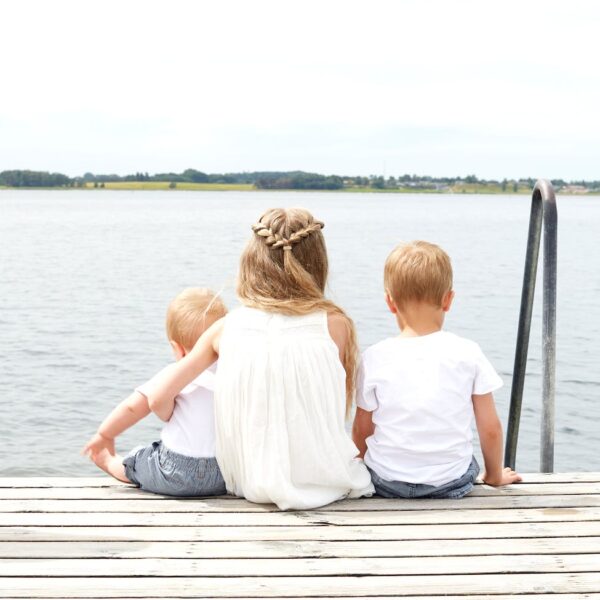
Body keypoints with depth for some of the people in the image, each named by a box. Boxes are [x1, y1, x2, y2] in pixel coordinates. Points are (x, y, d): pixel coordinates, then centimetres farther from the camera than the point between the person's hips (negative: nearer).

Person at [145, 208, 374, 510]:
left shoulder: (226, 328, -4)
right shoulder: (334, 323, -9)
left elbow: (158, 399, -5)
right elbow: (337, 415, -2)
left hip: (252, 485, 3)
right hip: (326, 482, -2)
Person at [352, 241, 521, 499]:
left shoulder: (375, 358, -8)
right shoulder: (468, 353, -8)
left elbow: (361, 431, 1)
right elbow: (491, 429, -1)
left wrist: (364, 469, 21)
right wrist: (495, 474, 17)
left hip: (387, 483, 0)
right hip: (452, 482, 0)